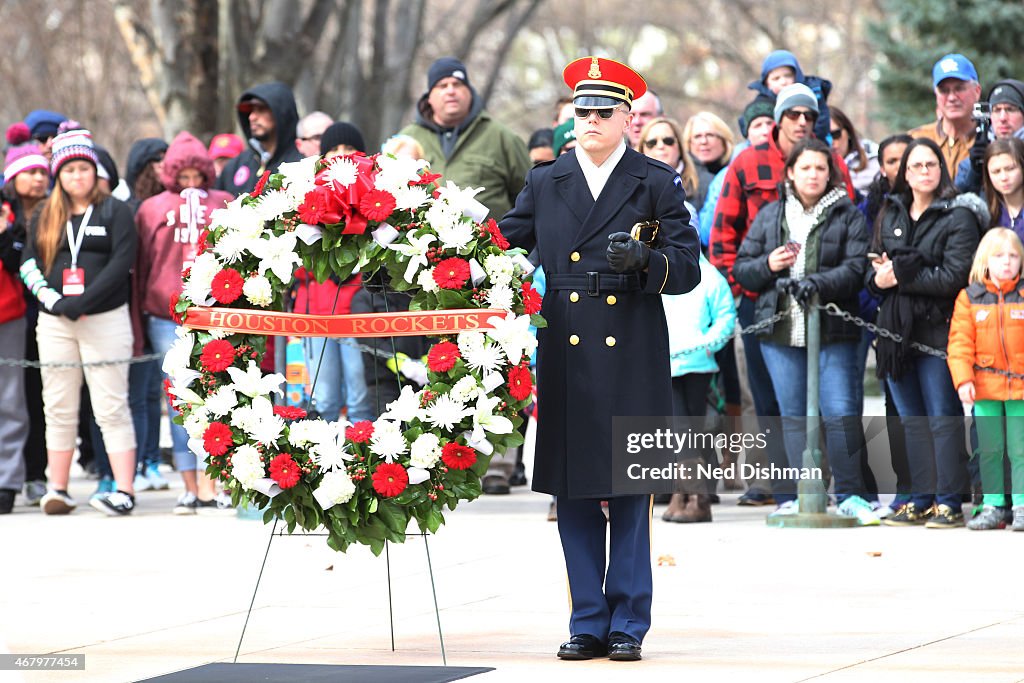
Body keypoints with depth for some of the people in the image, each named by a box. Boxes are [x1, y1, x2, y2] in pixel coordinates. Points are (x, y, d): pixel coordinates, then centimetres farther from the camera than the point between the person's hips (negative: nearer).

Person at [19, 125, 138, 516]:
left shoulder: (114, 211, 2)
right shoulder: (45, 218, 14)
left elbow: (122, 263, -8)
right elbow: (28, 265, 8)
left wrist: (81, 302, -17)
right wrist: (52, 299, -10)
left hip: (105, 319, -4)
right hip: (55, 322, 4)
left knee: (111, 407, -8)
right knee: (58, 410, 5)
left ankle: (125, 491, -11)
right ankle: (58, 490, 8)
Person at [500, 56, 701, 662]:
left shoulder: (657, 184, 4)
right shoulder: (545, 184, 11)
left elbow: (688, 267, -1)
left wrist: (644, 261, -19)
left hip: (633, 359, -2)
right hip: (566, 357, 2)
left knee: (630, 493, 0)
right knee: (574, 493, 4)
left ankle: (628, 624, 7)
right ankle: (589, 623, 11)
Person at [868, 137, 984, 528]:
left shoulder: (958, 216, -4)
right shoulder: (891, 214, 15)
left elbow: (954, 276, -15)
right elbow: (873, 272, 16)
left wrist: (901, 276, -14)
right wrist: (879, 278, -8)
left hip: (938, 330, -6)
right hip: (897, 330, 6)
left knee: (943, 419, -6)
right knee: (911, 421, 9)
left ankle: (949, 503, -4)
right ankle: (920, 501, 14)